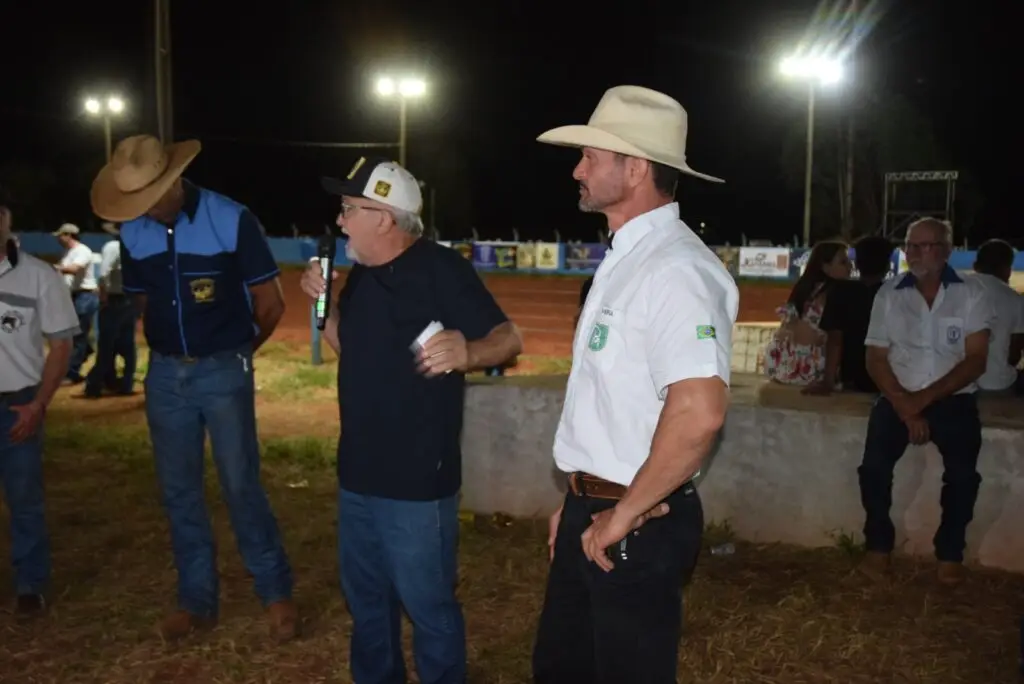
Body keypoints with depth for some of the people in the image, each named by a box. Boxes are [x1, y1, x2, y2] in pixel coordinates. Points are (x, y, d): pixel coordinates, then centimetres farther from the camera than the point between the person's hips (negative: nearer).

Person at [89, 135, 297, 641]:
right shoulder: (131, 233, 1)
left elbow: (270, 302, -5)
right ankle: (197, 599, 24)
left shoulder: (232, 221, -13)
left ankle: (276, 593, 16)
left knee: (241, 487, 0)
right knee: (179, 492, 10)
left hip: (224, 373, -4)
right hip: (165, 375, 4)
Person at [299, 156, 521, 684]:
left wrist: (467, 353, -41)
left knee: (428, 605, 5)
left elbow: (508, 339, -20)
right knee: (365, 598, 21)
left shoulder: (441, 269, -16)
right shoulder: (362, 275, 8)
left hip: (416, 478, -8)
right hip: (358, 472, 8)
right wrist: (324, 302, 4)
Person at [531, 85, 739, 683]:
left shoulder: (676, 268, -22)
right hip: (593, 512, 9)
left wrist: (624, 515, -21)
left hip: (636, 526, -9)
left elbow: (700, 412, -33)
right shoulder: (626, 259, 10)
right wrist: (580, 502, 16)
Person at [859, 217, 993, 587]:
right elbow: (876, 358, 2)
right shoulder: (889, 294, 3)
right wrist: (903, 403, -13)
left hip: (952, 398, -1)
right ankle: (878, 546, -2)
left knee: (963, 472, -23)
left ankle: (950, 552, -1)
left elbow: (976, 360, -6)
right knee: (875, 464, -22)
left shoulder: (971, 292, -1)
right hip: (899, 396, 1)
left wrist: (926, 397, -17)